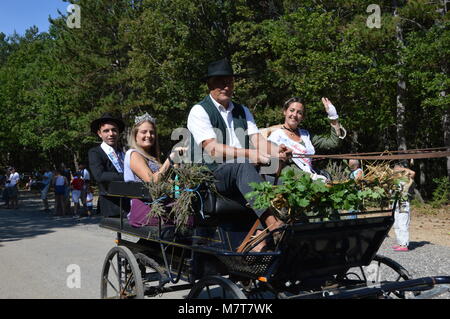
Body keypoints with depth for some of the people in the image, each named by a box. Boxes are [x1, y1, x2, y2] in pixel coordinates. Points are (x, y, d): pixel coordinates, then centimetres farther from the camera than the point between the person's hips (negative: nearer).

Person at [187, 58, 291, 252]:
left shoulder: (242, 111, 21)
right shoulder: (199, 111, 0)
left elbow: (256, 138, 5)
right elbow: (212, 149, -15)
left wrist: (276, 151, -18)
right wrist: (249, 154, -27)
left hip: (239, 176, 6)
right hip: (210, 174, -5)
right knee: (244, 167, -35)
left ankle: (260, 234, -32)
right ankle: (273, 224, -44)